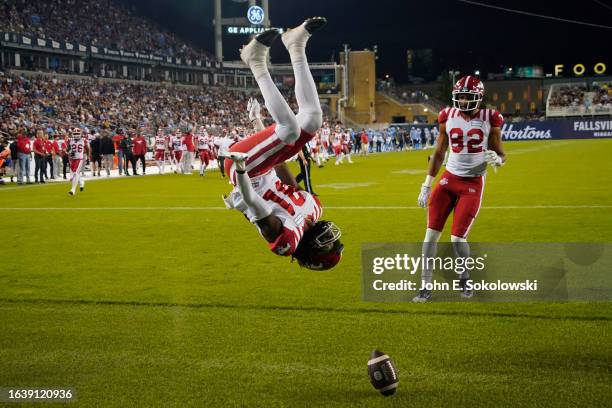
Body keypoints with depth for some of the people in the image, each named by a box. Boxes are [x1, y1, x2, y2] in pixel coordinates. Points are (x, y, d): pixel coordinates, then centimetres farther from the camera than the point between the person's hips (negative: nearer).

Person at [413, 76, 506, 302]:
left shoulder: (489, 119, -5)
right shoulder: (448, 117, 2)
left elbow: (501, 154, 3)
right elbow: (439, 153, 10)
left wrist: (496, 159, -22)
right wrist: (427, 185, 7)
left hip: (473, 184, -3)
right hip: (448, 179, 3)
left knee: (457, 238, -7)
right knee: (431, 234, -4)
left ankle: (465, 278, 22)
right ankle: (425, 287, 6)